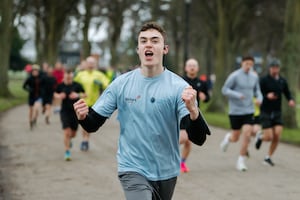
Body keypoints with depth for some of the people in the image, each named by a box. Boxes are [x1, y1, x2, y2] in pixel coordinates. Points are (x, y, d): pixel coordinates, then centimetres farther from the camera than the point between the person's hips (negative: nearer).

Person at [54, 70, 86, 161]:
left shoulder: (77, 85, -3)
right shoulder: (60, 86, -1)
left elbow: (84, 94, 4)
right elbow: (55, 94, 15)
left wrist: (78, 95, -16)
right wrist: (59, 96, -7)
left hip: (75, 111, 1)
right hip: (65, 111, -1)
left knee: (73, 133, 12)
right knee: (67, 132, -13)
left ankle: (69, 139, 49)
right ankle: (67, 151, -3)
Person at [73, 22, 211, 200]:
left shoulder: (178, 86, -10)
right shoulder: (121, 83, -4)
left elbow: (198, 139, -17)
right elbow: (93, 124, 1)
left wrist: (193, 110, -37)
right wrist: (83, 116, -23)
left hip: (166, 172, 1)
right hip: (133, 170, -1)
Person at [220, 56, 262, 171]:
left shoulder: (254, 77, 5)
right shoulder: (234, 76, -10)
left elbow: (257, 91, 17)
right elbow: (224, 90, -10)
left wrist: (259, 98, -6)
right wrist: (238, 95, -25)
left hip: (248, 111, 3)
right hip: (235, 111, -3)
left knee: (247, 136, -11)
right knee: (235, 138, 6)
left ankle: (241, 161, 2)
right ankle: (228, 138, 43)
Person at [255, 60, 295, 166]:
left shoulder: (282, 81, 4)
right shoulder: (264, 80, -9)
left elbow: (288, 94, 12)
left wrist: (291, 100, -11)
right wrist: (267, 96, -29)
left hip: (277, 113, 4)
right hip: (265, 112, -4)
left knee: (277, 136, -8)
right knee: (269, 137, -10)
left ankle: (268, 158, 10)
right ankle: (260, 137, 27)